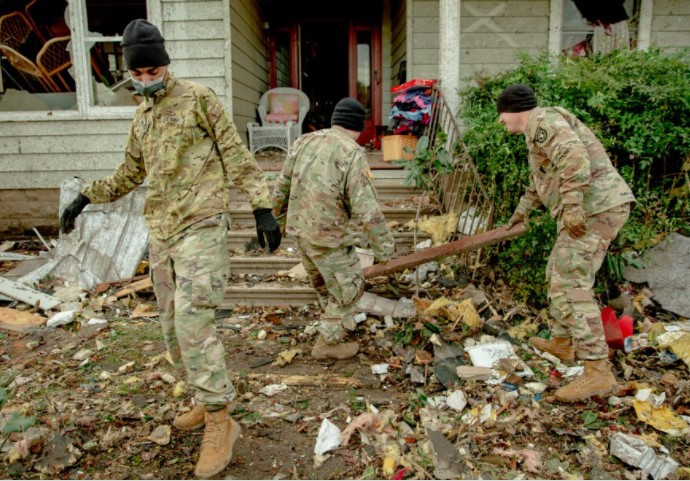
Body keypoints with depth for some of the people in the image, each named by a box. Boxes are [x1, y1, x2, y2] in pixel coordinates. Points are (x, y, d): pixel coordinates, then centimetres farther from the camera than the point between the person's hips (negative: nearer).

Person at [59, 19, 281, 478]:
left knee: (192, 319, -17)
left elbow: (237, 156, -6)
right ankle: (209, 400, 27)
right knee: (173, 325, 11)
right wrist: (87, 197, 25)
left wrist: (262, 208, -13)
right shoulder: (142, 116, 17)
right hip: (161, 231, 8)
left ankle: (220, 421, -6)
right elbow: (130, 172, 29)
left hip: (201, 225, -7)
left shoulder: (198, 98, -3)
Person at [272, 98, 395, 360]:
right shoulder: (353, 154, -17)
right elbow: (367, 208, -20)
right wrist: (383, 246, -10)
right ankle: (327, 343, 22)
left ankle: (340, 321, 50)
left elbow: (282, 185, 9)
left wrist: (280, 217, 25)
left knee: (322, 280, 28)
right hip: (329, 236, -7)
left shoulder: (304, 141, 3)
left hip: (300, 229, 8)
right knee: (349, 287, 12)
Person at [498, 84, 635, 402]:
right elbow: (539, 180, 42)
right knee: (559, 273, 22)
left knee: (570, 286, -14)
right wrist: (522, 210, 54)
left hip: (594, 208, -11)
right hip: (596, 210, 11)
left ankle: (598, 373, -16)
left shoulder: (541, 120, -7)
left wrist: (572, 205, -33)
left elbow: (575, 157, -25)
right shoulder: (541, 132, 26)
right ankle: (562, 343, 35)